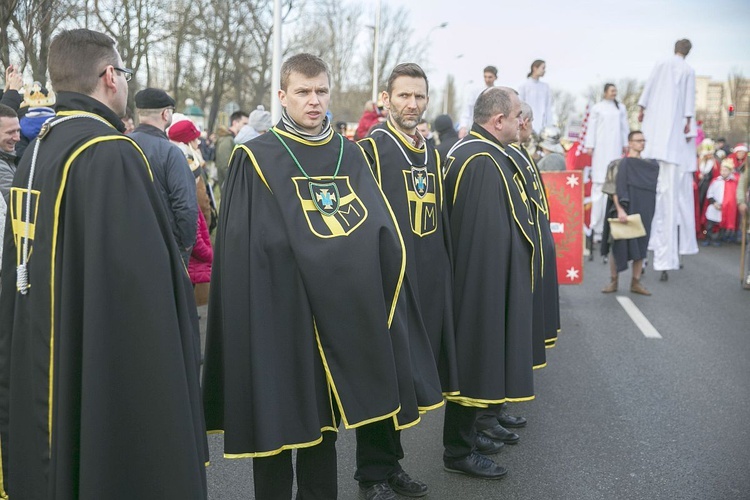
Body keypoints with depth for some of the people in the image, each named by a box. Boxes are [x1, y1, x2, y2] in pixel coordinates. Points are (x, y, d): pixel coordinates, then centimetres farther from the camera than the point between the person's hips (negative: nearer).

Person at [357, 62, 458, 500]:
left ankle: (391, 461, 28)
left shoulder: (432, 153, 14)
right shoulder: (370, 150, -7)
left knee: (409, 374, 13)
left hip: (428, 284, 7)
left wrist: (442, 275, 14)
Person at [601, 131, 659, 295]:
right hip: (626, 211, -5)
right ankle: (613, 282, 8)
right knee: (620, 245, -1)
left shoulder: (649, 165, 12)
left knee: (640, 247, 5)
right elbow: (616, 189, -14)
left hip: (644, 212, 5)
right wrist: (620, 209, -24)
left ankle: (636, 283, 11)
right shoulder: (624, 163, -6)